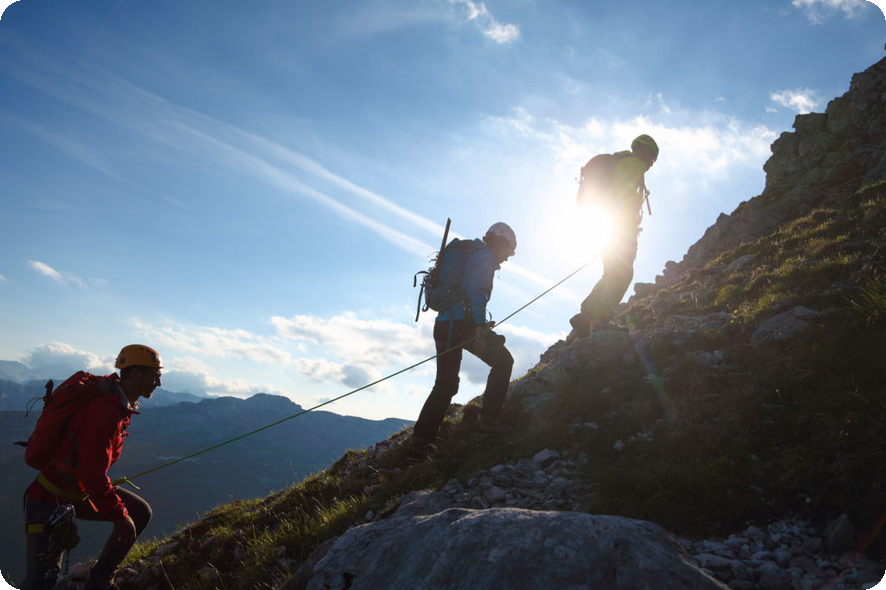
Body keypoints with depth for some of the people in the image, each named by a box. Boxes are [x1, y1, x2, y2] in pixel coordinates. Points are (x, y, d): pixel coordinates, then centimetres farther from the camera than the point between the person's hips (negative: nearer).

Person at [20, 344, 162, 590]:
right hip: (51, 498, -9)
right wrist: (120, 516, -20)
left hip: (81, 491, 9)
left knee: (140, 513, 6)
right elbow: (93, 475, -30)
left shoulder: (117, 400, 0)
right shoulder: (103, 412, -30)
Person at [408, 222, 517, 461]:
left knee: (444, 386, 10)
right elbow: (477, 291, -15)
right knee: (502, 361, 6)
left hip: (444, 324, 9)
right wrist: (480, 326, -22)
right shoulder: (484, 256, 0)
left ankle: (419, 442, 6)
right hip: (463, 322, -9)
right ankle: (488, 418, 0)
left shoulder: (468, 255, 29)